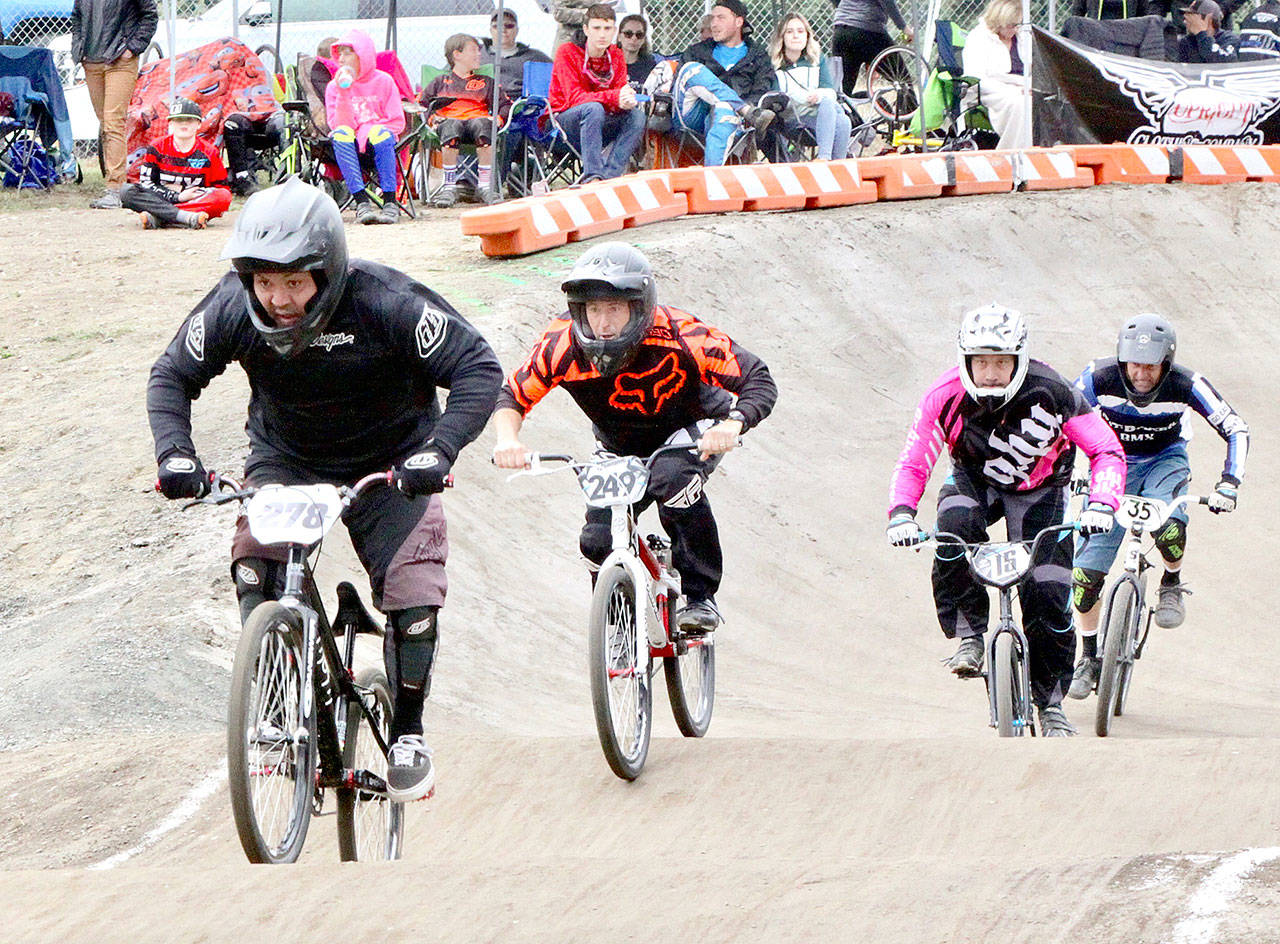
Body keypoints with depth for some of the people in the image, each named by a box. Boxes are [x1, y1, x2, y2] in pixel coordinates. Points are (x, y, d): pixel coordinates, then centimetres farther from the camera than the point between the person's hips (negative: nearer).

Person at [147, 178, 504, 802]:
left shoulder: (386, 302, -30)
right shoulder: (233, 307, -21)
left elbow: (478, 369, -28)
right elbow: (172, 376, -7)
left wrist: (439, 451, -41)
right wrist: (175, 454, -25)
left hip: (388, 463, -2)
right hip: (284, 458, 2)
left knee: (412, 587, -13)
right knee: (256, 563, -22)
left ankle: (407, 732, 8)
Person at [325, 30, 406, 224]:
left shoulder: (383, 81, 3)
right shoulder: (334, 87, 6)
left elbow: (397, 122, -2)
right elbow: (339, 124, -7)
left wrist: (367, 132, -15)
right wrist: (343, 92, -18)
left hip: (374, 142, -1)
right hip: (351, 143, 1)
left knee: (381, 134, -36)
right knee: (341, 134, -34)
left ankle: (390, 202, -43)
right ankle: (362, 202, -45)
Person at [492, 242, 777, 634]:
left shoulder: (679, 336, -33)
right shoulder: (563, 345, -26)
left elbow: (757, 380, -31)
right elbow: (512, 394, -15)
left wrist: (733, 423, -51)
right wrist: (507, 439, -37)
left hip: (690, 432, -4)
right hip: (621, 448, 4)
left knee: (671, 479, -36)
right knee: (598, 541, -11)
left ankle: (700, 597, -21)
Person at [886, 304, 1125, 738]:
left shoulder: (1050, 393, -28)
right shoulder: (947, 397, -25)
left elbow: (1107, 451, -22)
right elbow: (913, 463, -18)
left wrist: (1101, 504, -40)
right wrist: (901, 513, -37)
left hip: (1037, 490, -1)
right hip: (973, 481, 1)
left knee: (1047, 596, -11)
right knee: (954, 530, -35)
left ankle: (1051, 701, 7)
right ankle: (970, 634, -19)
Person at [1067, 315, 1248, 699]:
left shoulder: (1185, 385, -26)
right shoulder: (1099, 378, -26)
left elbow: (1236, 430, -16)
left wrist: (1228, 483, -28)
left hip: (1164, 460, -1)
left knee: (1168, 526, -36)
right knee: (1087, 570, -7)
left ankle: (1172, 585, -3)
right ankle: (1090, 657, 15)